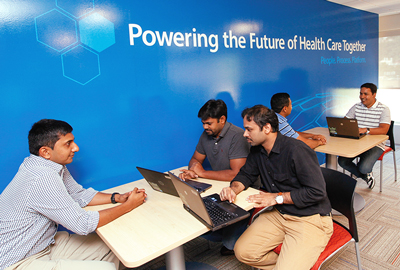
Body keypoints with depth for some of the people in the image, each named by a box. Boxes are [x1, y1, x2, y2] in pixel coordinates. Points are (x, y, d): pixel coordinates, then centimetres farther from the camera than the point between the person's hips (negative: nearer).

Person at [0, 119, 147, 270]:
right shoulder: (43, 178, -31)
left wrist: (117, 198, -6)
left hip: (44, 245, 9)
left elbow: (79, 195, 9)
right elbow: (83, 225, -27)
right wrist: (129, 205, -18)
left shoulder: (54, 165, -2)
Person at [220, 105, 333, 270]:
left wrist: (277, 197, -19)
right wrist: (234, 188, -10)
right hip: (279, 214, 7)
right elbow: (246, 174, 13)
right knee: (242, 252, -3)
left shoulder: (297, 151, -23)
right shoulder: (257, 150, 2)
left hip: (310, 219, -7)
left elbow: (317, 192, -22)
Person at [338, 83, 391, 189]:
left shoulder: (384, 109, -5)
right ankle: (366, 176, 12)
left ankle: (365, 172, 17)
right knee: (342, 161, -17)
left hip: (375, 144, -4)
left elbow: (384, 130, -19)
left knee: (364, 167, -26)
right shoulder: (356, 107, 8)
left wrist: (366, 130, -36)